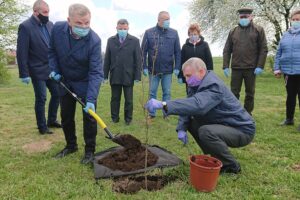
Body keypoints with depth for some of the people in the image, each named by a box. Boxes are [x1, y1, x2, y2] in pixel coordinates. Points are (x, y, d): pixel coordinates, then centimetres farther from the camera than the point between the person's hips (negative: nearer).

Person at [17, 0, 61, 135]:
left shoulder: (50, 25, 6)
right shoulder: (25, 26, -11)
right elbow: (21, 52, -13)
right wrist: (24, 74, -15)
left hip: (52, 69, 6)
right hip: (38, 71, -6)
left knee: (57, 94, 11)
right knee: (41, 99, 2)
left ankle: (52, 120, 29)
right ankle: (42, 127, 17)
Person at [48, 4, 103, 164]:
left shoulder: (94, 40, -27)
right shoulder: (57, 29, -16)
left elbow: (96, 72, -30)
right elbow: (52, 50, 5)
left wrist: (91, 99, -38)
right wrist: (54, 69, -8)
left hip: (85, 83, -4)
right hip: (65, 81, 5)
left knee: (89, 117, 0)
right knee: (66, 116, 14)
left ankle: (89, 150, 18)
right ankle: (71, 145, 35)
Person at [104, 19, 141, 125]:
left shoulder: (134, 41, 0)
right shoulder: (111, 40, 7)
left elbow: (138, 60, -2)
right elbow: (107, 59, 6)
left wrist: (137, 76, -7)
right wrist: (105, 74, 3)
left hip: (128, 76, -2)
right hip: (115, 76, 2)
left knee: (129, 100, 8)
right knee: (115, 99, 11)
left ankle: (128, 118, 22)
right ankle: (114, 118, 24)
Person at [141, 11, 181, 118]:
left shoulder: (174, 33, 2)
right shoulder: (149, 32, -1)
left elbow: (177, 52, 3)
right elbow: (143, 51, -1)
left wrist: (177, 67, -3)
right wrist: (144, 67, -5)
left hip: (168, 70, 1)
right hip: (153, 69, 0)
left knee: (167, 92, 9)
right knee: (152, 92, 9)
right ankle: (152, 113, 22)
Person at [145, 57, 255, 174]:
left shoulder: (214, 87, -28)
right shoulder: (196, 85, 1)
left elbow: (197, 105, -46)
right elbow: (188, 105, 0)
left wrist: (163, 105, -51)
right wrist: (181, 128, -16)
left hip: (242, 129, -9)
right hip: (222, 124, 9)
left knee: (206, 132, -31)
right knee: (191, 123, 3)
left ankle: (231, 166, -5)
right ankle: (216, 156, 14)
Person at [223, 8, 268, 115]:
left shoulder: (258, 30, 4)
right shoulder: (233, 32, 10)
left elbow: (263, 49, -1)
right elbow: (227, 50, 7)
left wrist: (260, 66, -10)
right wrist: (225, 66, -2)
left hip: (251, 68, -1)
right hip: (236, 68, 1)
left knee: (250, 93, 8)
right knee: (234, 93, 4)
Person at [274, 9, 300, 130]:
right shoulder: (286, 35, 10)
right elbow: (279, 53, 10)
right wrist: (277, 68, 3)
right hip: (288, 71, 4)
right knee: (290, 95, 15)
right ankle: (289, 119, 28)